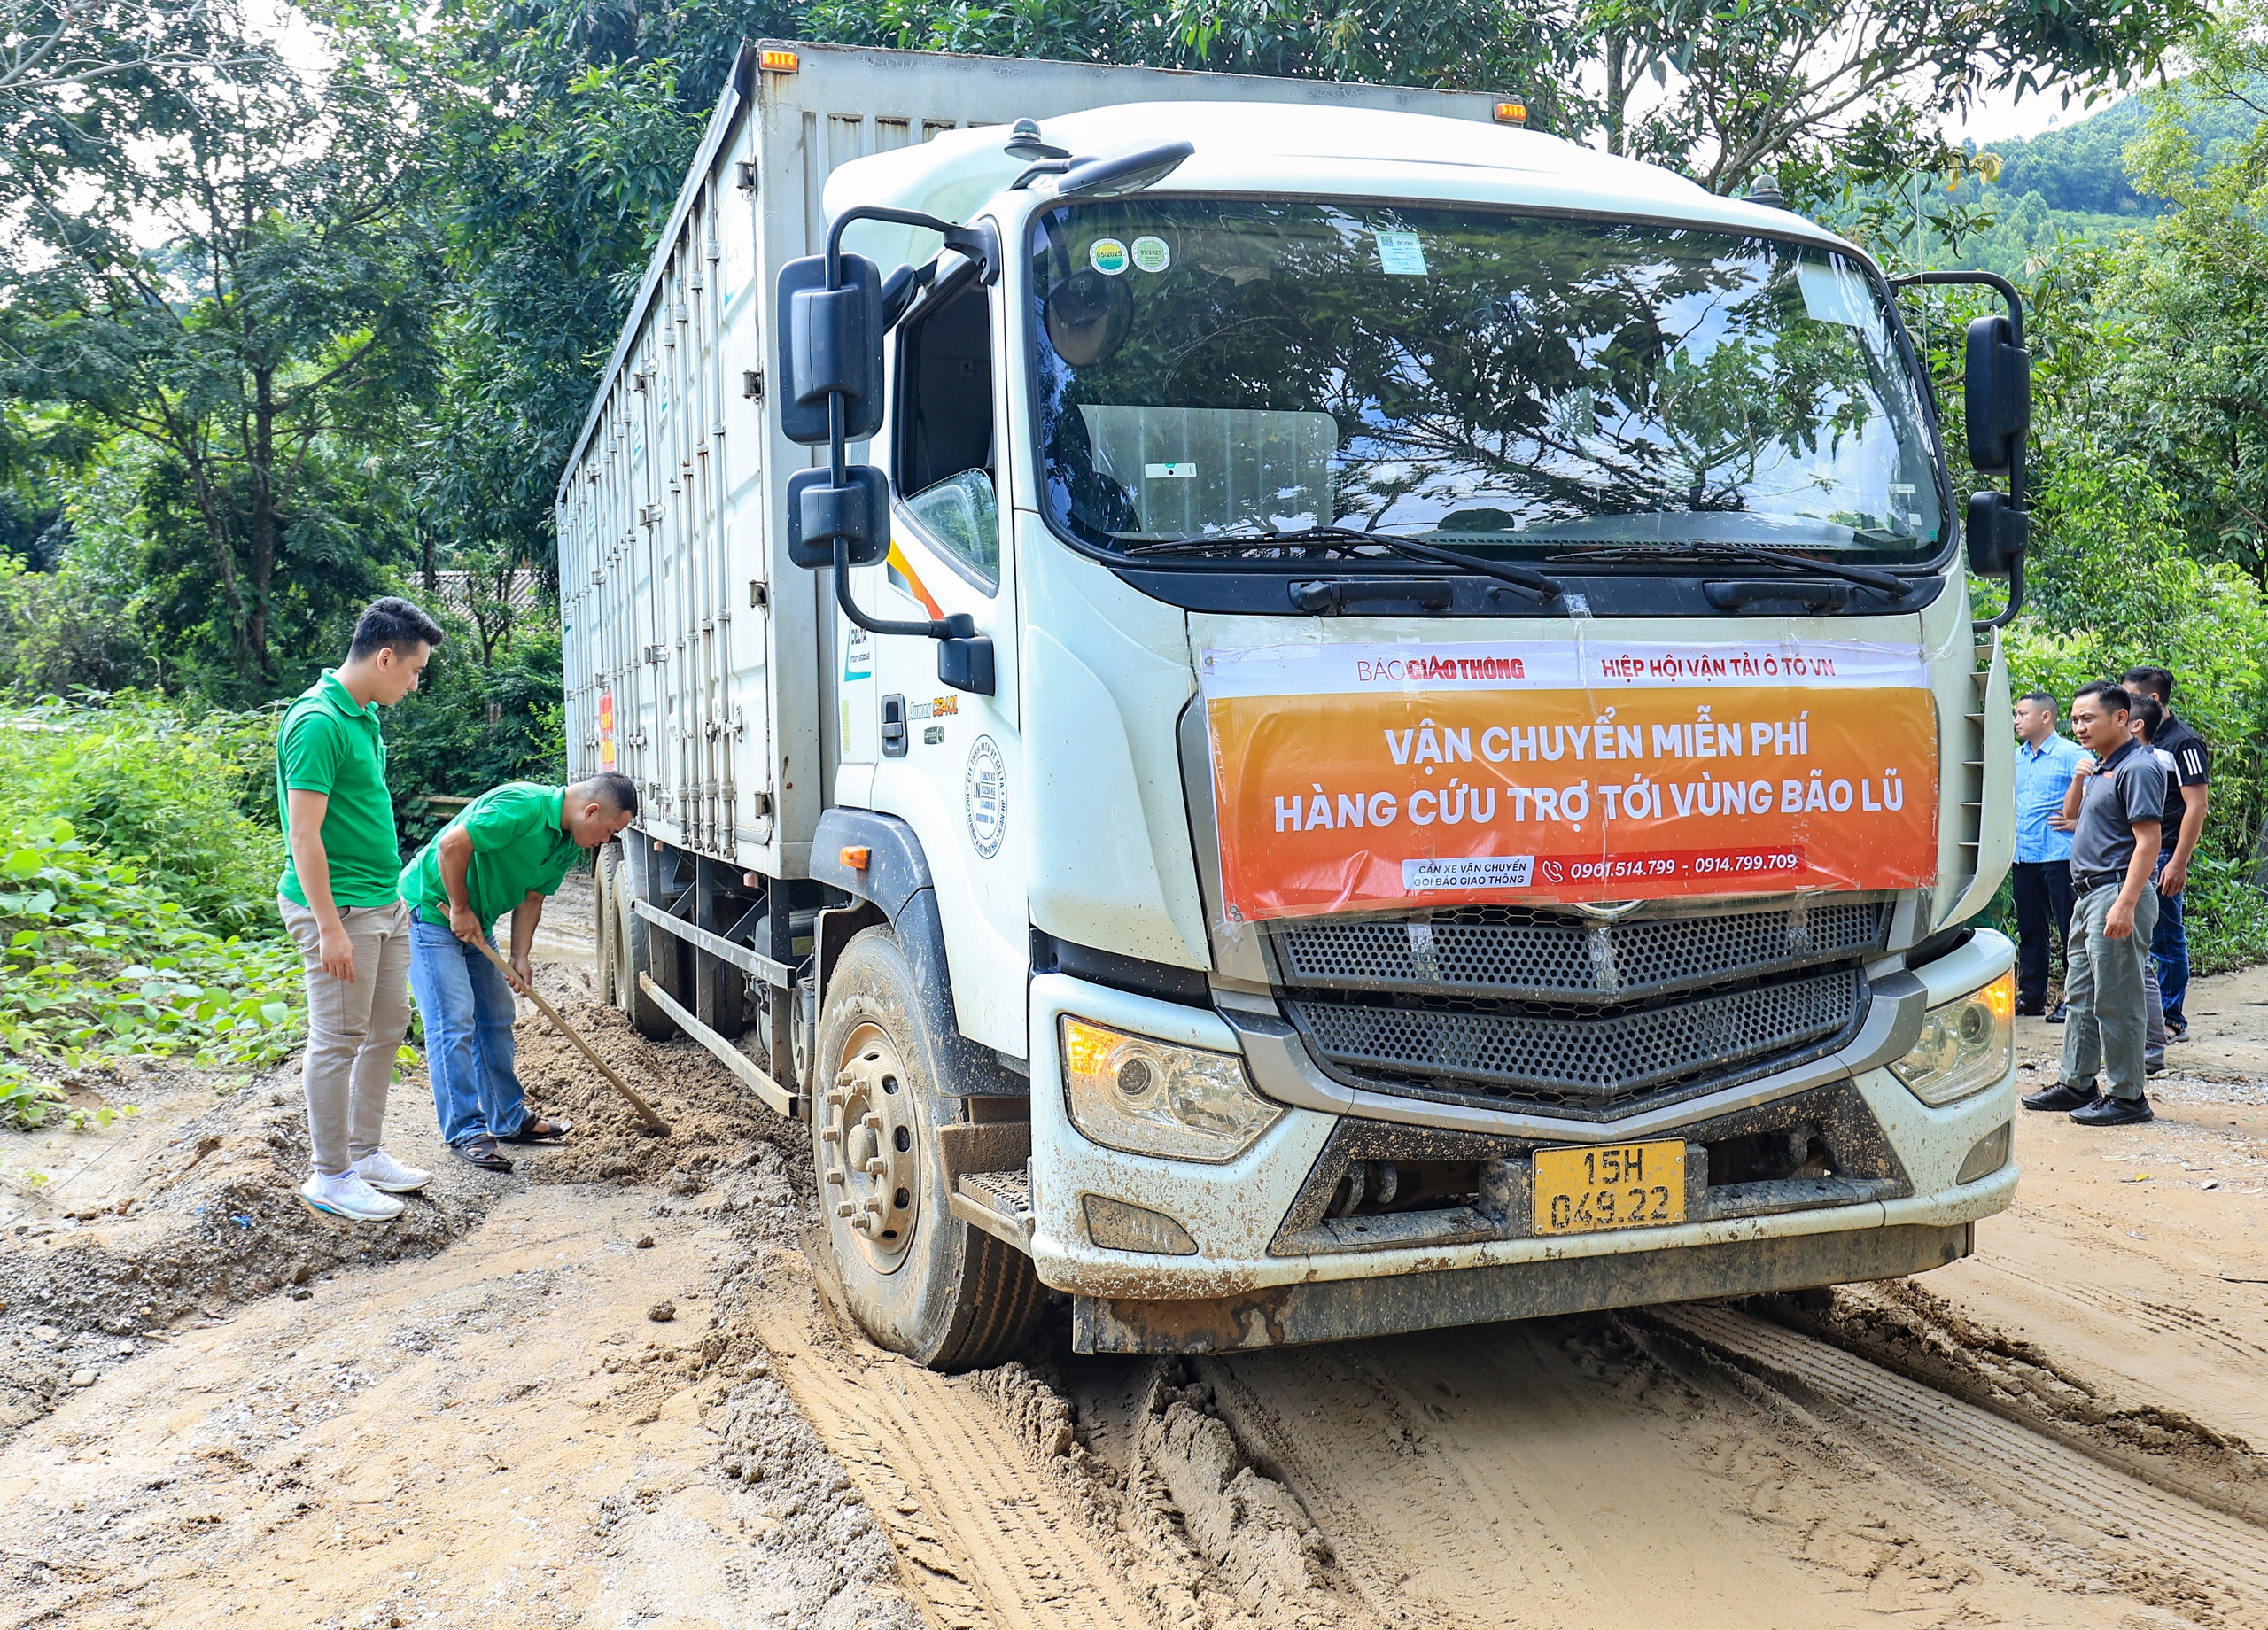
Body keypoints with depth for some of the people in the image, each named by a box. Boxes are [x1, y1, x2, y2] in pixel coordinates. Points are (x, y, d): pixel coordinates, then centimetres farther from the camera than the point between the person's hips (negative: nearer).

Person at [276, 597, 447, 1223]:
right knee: (338, 1039, -1)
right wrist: (329, 926, -22)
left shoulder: (365, 716, 11)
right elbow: (304, 835, -21)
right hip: (338, 907, -10)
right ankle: (330, 1177, 9)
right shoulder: (318, 722, -18)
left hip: (383, 903, 10)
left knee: (388, 1026, 16)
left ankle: (365, 1152, 28)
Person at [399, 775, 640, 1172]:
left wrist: (519, 958, -3)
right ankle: (465, 1132, -4)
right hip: (429, 910, -10)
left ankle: (509, 1119, 23)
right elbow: (452, 845, -30)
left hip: (474, 921, 10)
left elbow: (531, 897, 7)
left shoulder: (569, 844, 2)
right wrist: (460, 910, -20)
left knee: (496, 1017, 13)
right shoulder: (522, 807, -28)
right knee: (454, 1020, -10)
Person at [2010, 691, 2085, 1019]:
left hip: (2059, 856, -7)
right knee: (2030, 930, 12)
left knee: (2070, 930, -2)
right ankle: (2031, 997, 19)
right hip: (2024, 856, 7)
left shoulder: (2069, 754, -6)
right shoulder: (2015, 758, 15)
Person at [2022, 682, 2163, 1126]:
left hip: (2117, 893, -10)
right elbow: (2072, 813, 30)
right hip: (2088, 894, 10)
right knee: (2081, 997, 15)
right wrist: (2077, 782, 8)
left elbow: (2148, 840, -20)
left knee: (2116, 1002, -4)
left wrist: (2125, 905, -26)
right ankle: (2075, 1084, 23)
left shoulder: (2137, 768, -14)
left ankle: (2127, 1097, 3)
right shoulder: (2100, 768, 16)